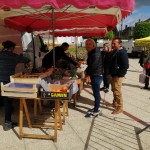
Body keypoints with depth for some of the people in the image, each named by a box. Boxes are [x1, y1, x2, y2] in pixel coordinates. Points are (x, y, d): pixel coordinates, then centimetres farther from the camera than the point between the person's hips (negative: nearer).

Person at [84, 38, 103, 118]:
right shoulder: (91, 52, 15)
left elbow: (93, 65, -24)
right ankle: (96, 108, 30)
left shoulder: (96, 53, -17)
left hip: (97, 75, -10)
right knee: (96, 92, 17)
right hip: (94, 75, 10)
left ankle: (95, 112, 1)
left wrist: (88, 74, -15)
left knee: (96, 93, -5)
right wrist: (87, 72, 10)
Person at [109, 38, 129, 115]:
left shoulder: (122, 52, -18)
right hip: (113, 75, 10)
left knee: (117, 92, -5)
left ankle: (119, 107, 6)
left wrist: (119, 75, -21)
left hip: (118, 76, -10)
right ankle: (115, 103, 36)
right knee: (114, 90, 20)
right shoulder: (114, 52, 12)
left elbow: (125, 66, -23)